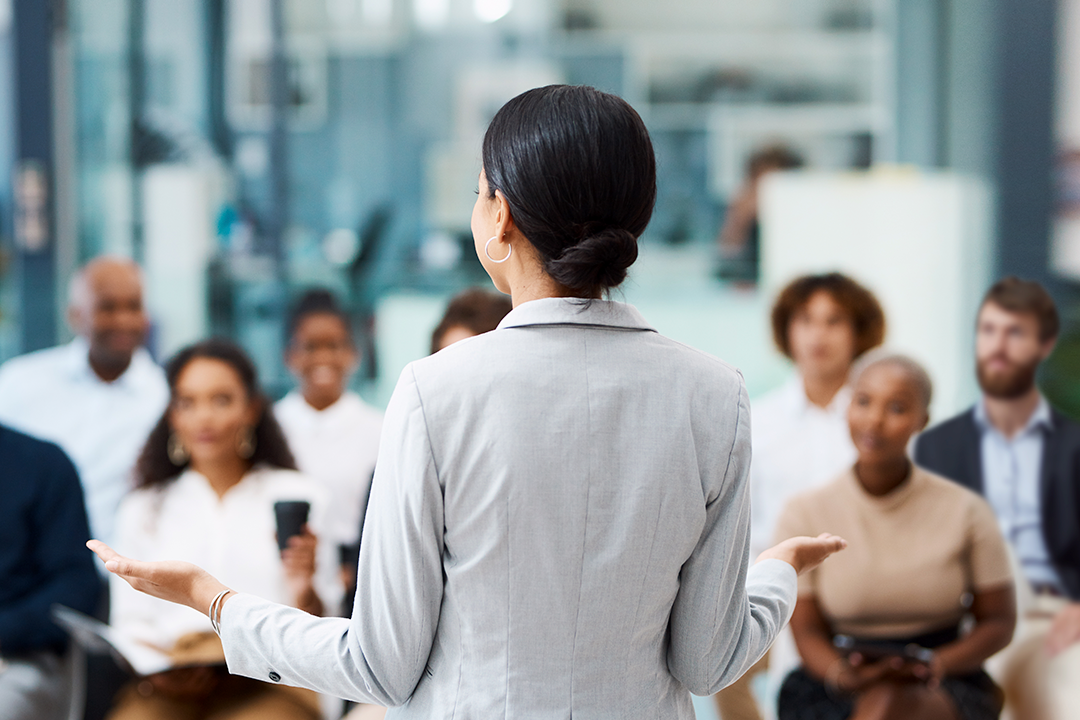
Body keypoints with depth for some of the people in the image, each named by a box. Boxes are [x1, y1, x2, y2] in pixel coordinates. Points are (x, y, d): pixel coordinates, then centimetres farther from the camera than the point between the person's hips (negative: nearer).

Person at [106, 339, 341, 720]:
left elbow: (316, 629, 11)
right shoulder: (142, 509, 20)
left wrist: (304, 589, -11)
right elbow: (132, 622, 14)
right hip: (169, 689, 1)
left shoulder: (296, 497, 15)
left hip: (266, 687, -1)